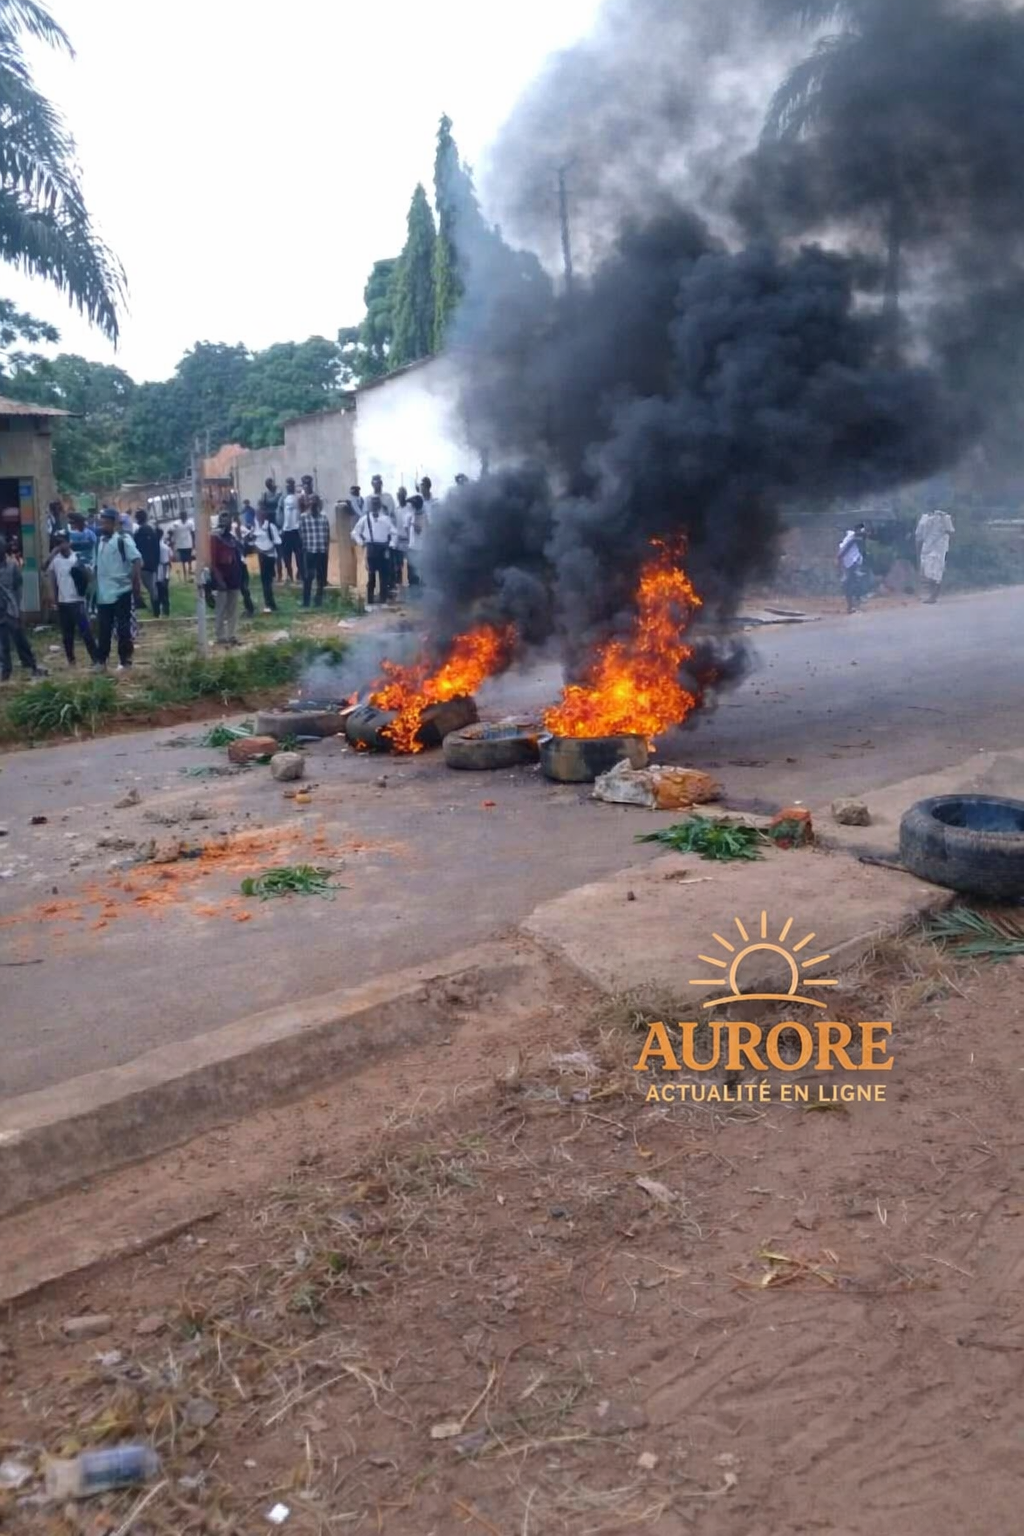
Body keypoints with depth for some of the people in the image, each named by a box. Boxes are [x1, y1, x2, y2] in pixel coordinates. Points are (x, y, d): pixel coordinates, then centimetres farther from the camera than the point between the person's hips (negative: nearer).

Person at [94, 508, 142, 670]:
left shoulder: (123, 539, -8)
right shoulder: (100, 541, 12)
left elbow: (136, 560, -14)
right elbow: (97, 565, 18)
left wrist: (137, 582, -22)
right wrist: (94, 586, 16)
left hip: (121, 591, -6)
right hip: (103, 593, 6)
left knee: (123, 628, 1)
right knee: (104, 628, 12)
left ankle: (125, 660, 10)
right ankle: (101, 660, 19)